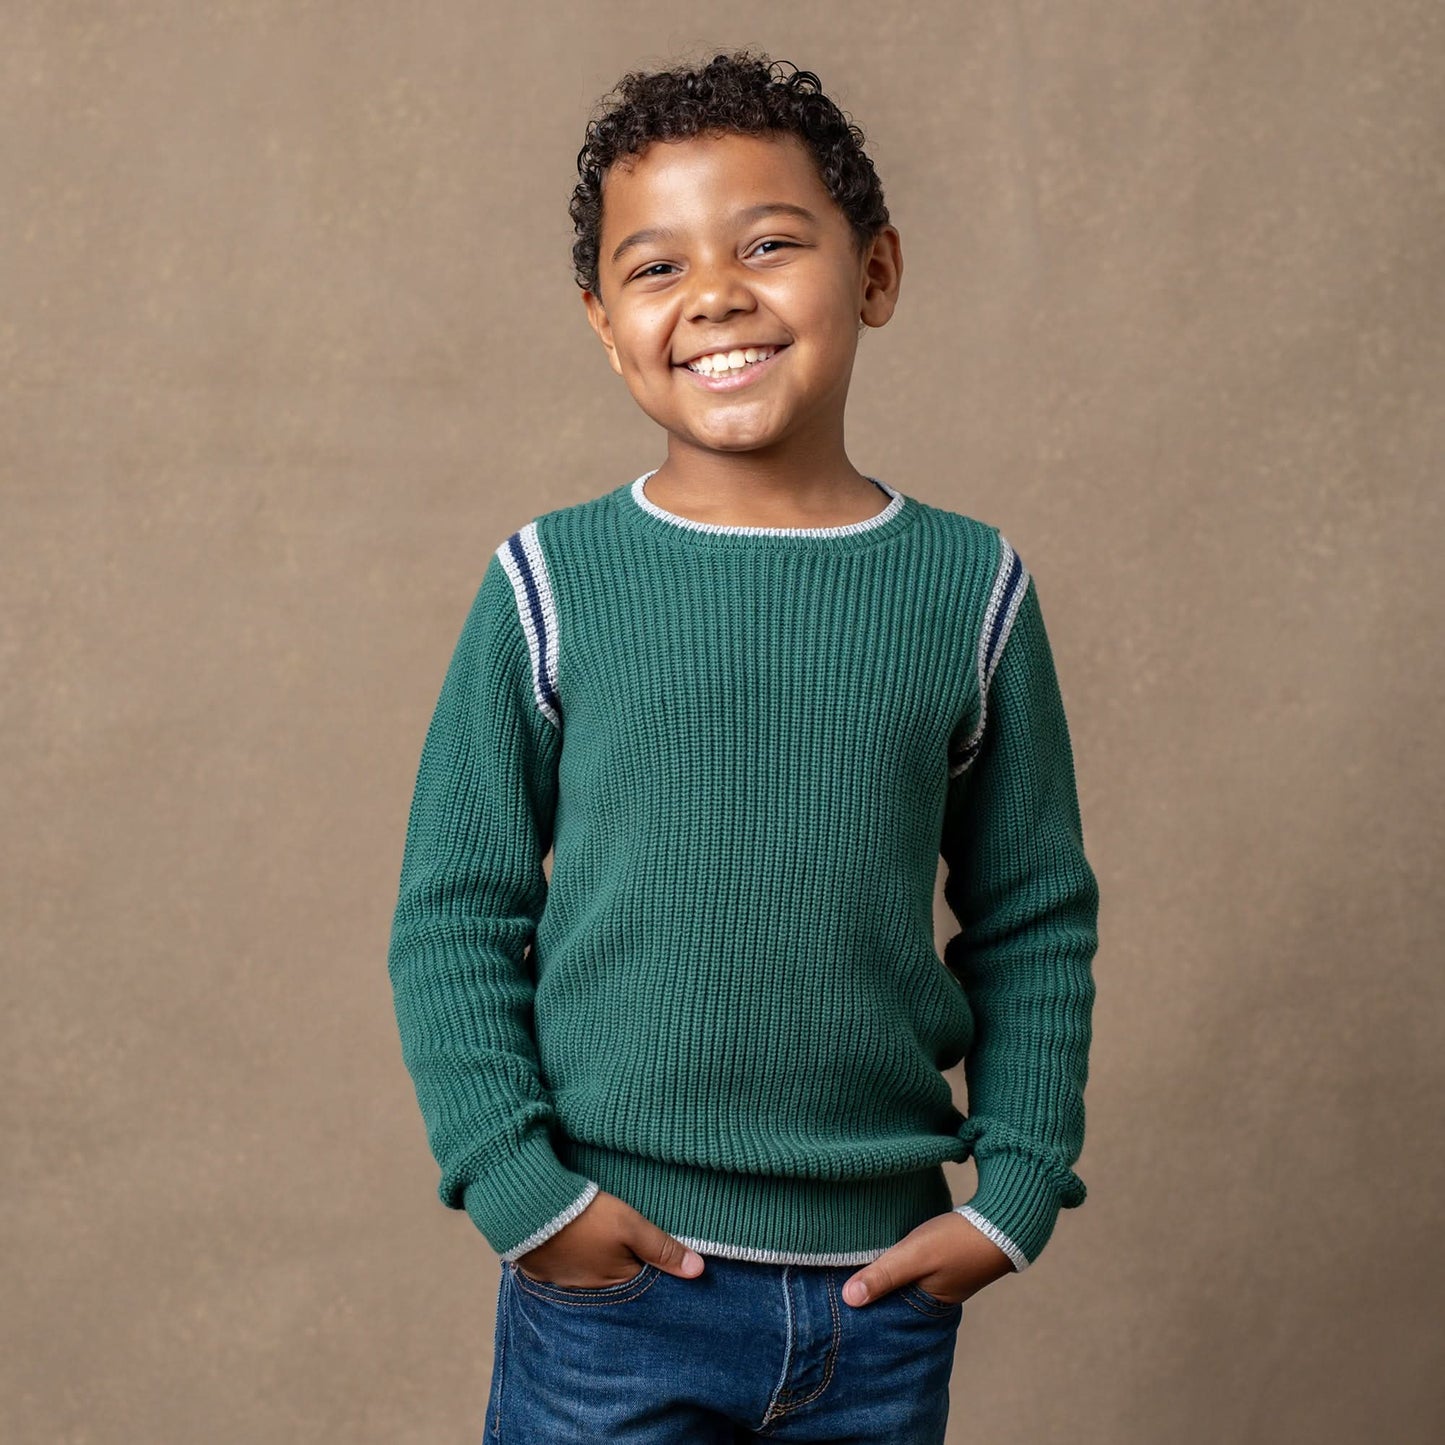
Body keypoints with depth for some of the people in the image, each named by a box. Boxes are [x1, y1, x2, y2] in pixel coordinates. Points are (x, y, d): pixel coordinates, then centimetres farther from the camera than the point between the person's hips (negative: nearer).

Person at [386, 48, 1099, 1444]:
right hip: (610, 1275, -1)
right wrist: (517, 1186, -8)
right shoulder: (551, 583, -5)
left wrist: (1020, 1190, 0)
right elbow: (452, 918, -1)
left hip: (884, 1280, 2)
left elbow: (1037, 923, 6)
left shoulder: (970, 589, -1)